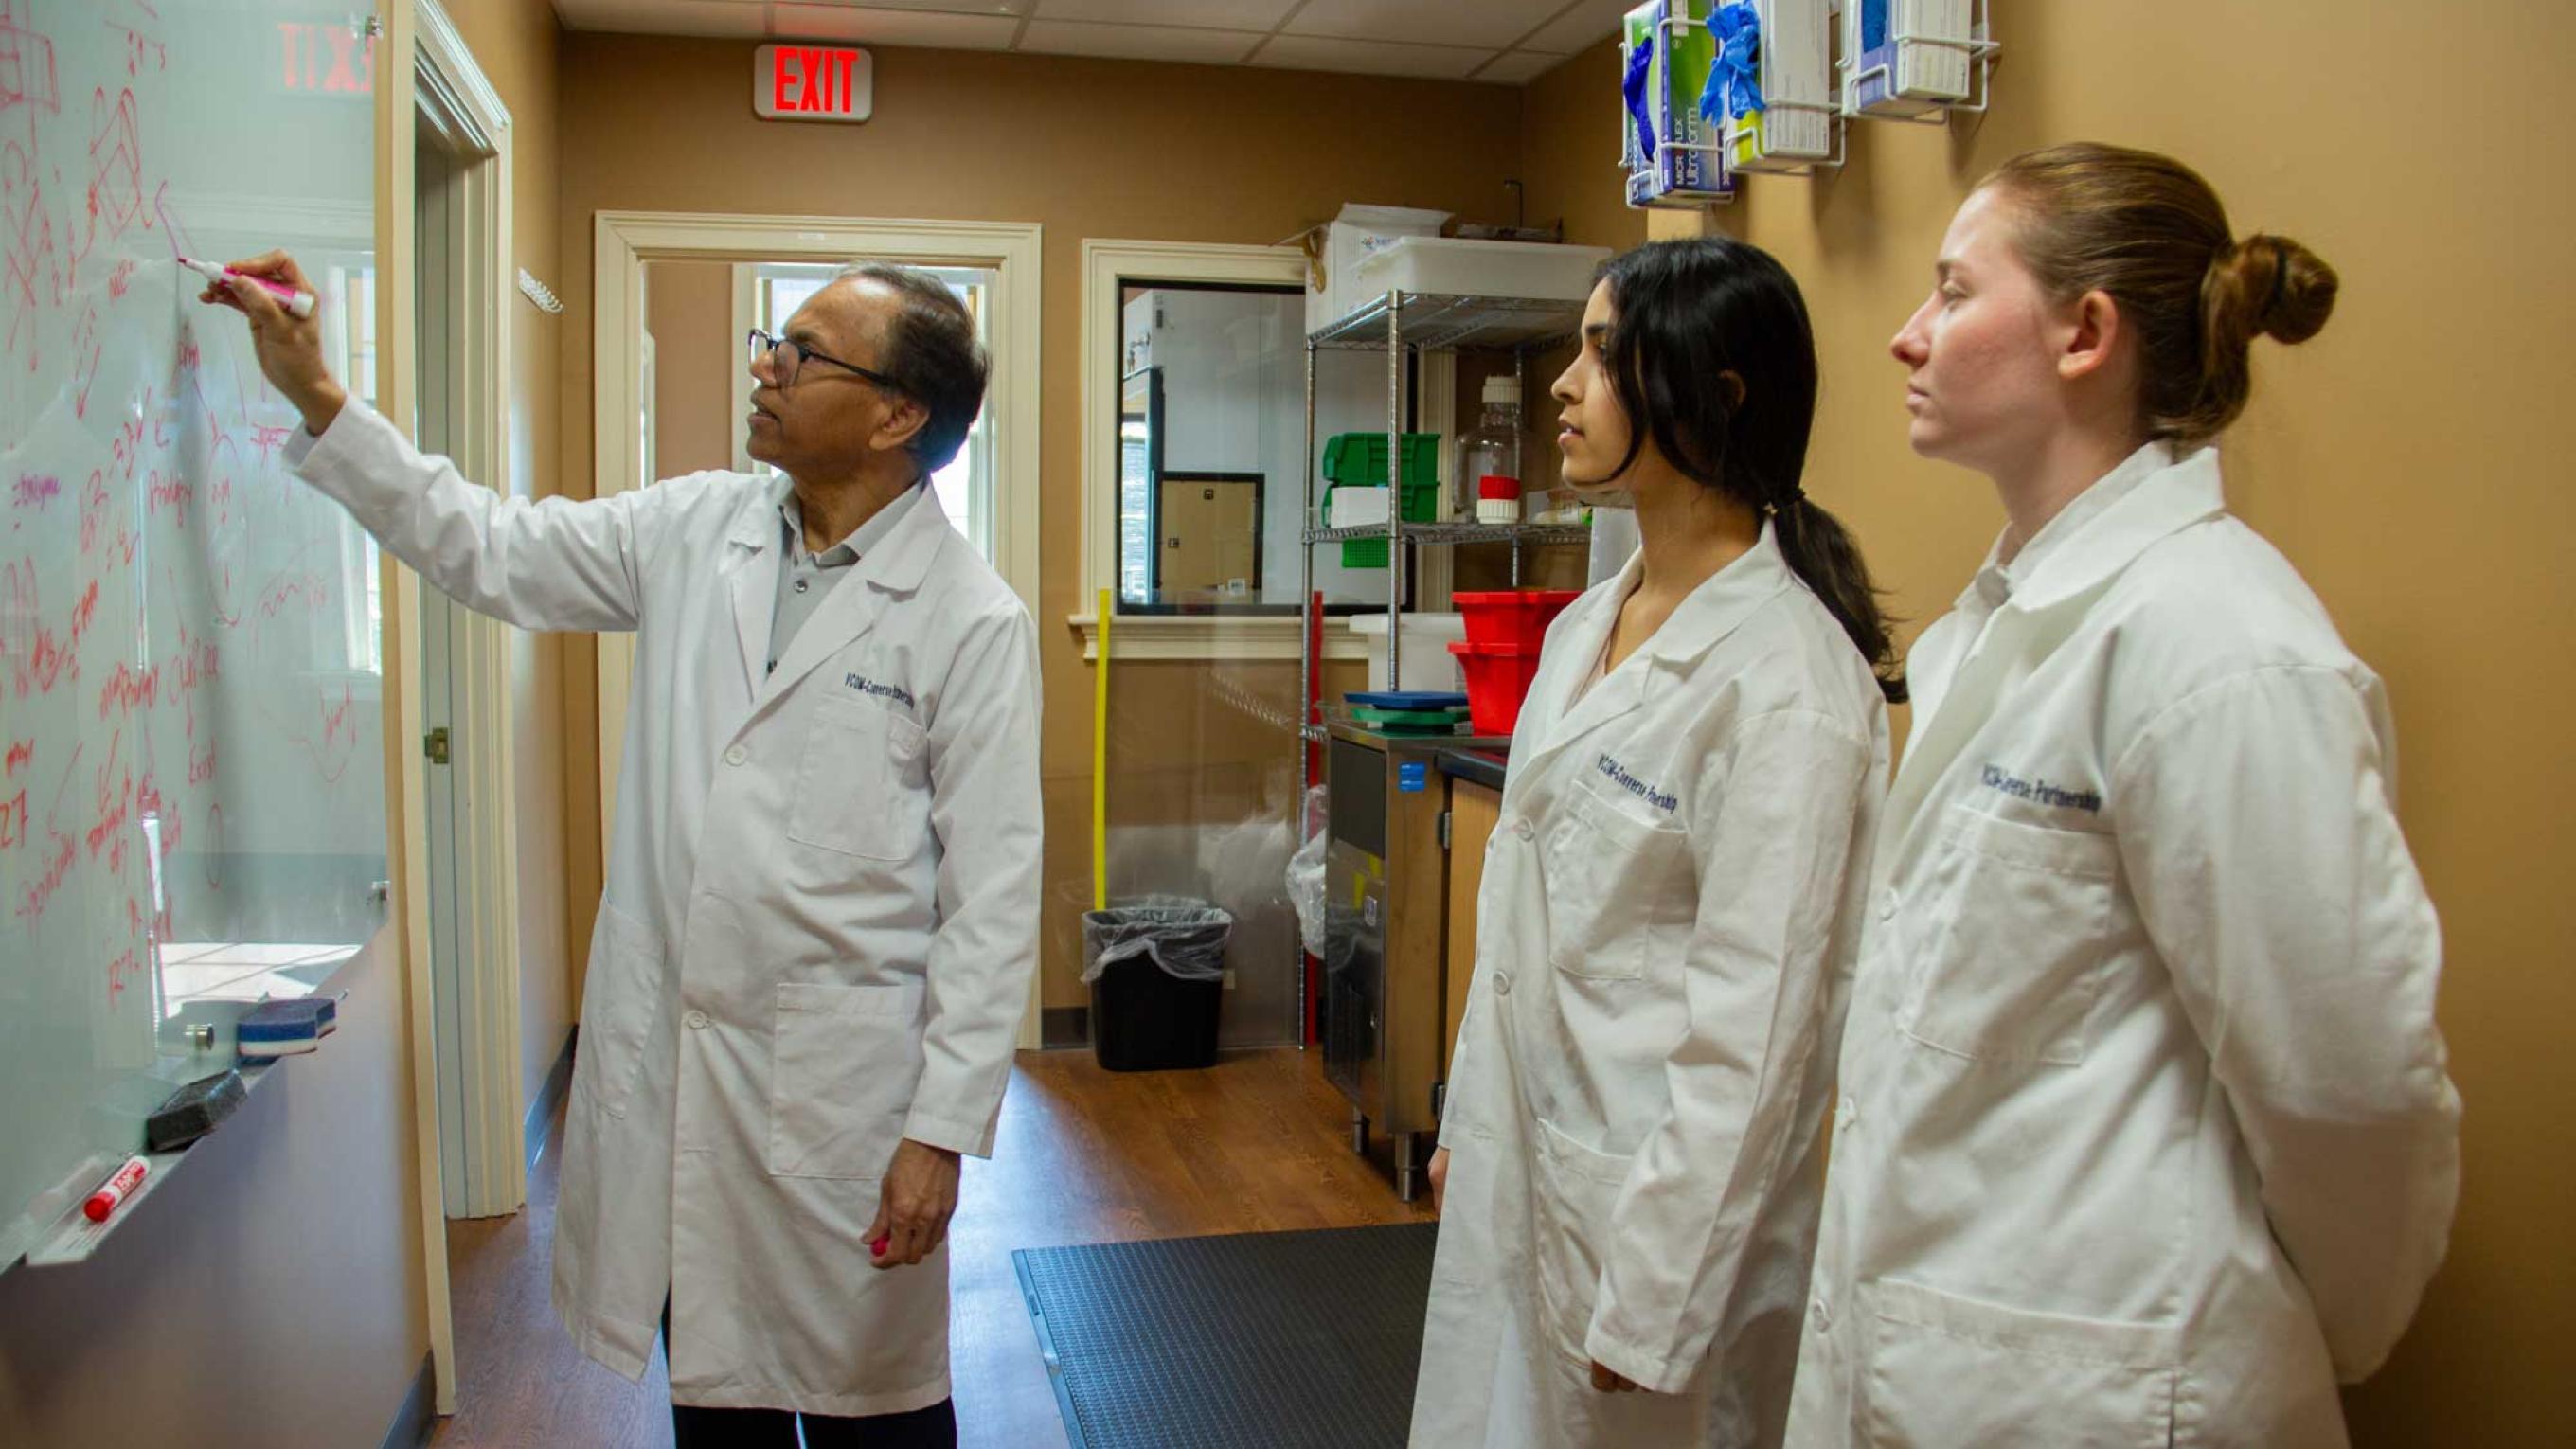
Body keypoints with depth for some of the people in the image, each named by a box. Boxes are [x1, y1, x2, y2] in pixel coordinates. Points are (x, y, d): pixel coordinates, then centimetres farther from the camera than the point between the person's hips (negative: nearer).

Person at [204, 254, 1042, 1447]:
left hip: (842, 1082, -5)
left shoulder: (973, 621, -13)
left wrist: (944, 1127, -14)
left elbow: (992, 898, -13)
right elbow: (490, 552, 13)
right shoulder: (695, 530, 4)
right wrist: (317, 398, 7)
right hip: (668, 1067, 5)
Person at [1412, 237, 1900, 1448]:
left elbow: (1753, 1024, -20)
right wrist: (1468, 1116, 14)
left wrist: (1650, 1302, -17)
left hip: (1657, 1200, -8)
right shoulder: (1589, 622, 6)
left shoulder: (1784, 680, -20)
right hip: (1519, 1172, 8)